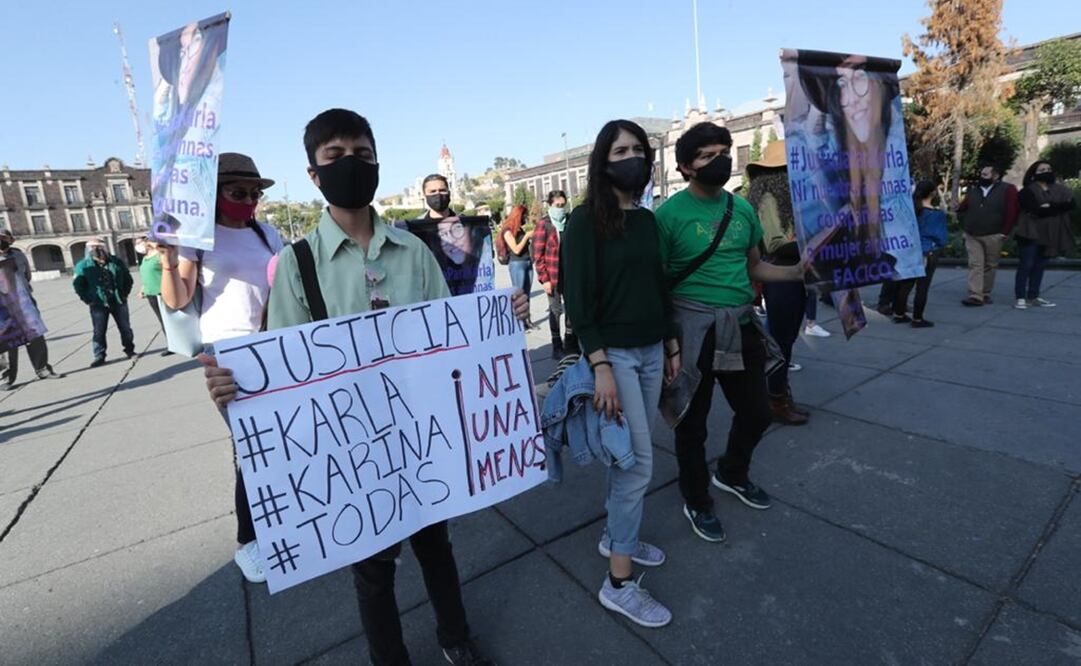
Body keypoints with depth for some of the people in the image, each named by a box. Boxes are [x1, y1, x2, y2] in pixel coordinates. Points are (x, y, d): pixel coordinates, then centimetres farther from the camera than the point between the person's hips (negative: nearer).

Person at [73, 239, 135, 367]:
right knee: (99, 331, 1)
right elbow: (78, 285, 1)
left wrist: (124, 294, 4)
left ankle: (129, 350, 23)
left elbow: (128, 279, 11)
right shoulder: (83, 266, -1)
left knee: (125, 328, 9)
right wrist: (88, 300, -6)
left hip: (118, 302, 1)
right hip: (98, 304, -1)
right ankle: (99, 357, 7)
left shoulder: (116, 261, 3)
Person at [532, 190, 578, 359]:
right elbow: (537, 254, -8)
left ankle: (571, 343, 27)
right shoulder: (543, 224, -6)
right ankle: (557, 347, 15)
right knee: (556, 310, 3)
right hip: (552, 276, -4)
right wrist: (544, 279, -11)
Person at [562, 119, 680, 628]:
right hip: (613, 354, -7)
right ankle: (619, 583, 11)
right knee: (638, 461, -5)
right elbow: (578, 300, -15)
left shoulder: (647, 219, 11)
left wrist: (672, 345, 16)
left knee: (626, 454, 16)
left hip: (651, 351, 7)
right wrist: (600, 367, -21)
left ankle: (616, 537, 36)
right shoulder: (586, 220, -9)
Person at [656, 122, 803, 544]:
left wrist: (795, 273, 1)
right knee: (693, 420, 8)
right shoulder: (670, 213, -10)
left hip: (740, 324, 7)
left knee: (757, 412, 18)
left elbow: (753, 267, 17)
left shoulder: (742, 208, 9)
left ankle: (731, 474, 46)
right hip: (693, 326, -6)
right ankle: (696, 501, 30)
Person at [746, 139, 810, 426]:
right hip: (779, 277, -9)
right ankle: (777, 401, 10)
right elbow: (776, 244, -19)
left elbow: (796, 233, 17)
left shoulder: (786, 194, 16)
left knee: (785, 338, 14)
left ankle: (781, 395, 26)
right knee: (780, 339, -1)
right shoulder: (768, 196, -12)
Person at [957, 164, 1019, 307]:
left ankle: (985, 294, 14)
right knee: (975, 265, -7)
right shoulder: (973, 190, 11)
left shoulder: (1007, 190, 0)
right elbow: (962, 209, 15)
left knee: (989, 266, 6)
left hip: (993, 236, -2)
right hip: (972, 236, 2)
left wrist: (1004, 232, -9)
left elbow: (1013, 211, -4)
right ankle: (975, 296, -13)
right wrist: (966, 227, 1)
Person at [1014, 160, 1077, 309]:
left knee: (1039, 266, 7)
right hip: (1031, 233, -5)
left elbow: (1071, 204, -3)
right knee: (1026, 265, -6)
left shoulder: (1059, 189, 13)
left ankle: (1033, 297, 13)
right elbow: (1035, 210, -16)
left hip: (1049, 234, 5)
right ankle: (1020, 298, -3)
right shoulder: (1027, 191, -4)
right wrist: (1057, 208, -6)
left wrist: (1049, 206, -15)